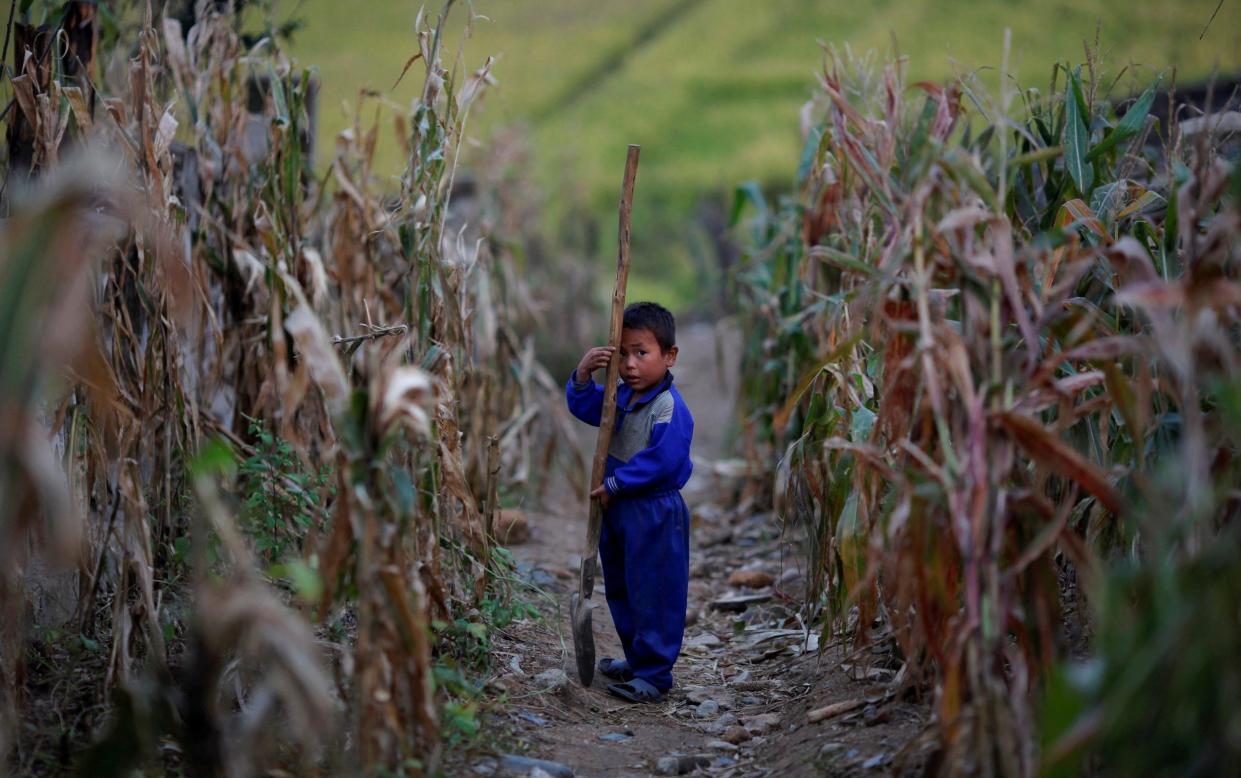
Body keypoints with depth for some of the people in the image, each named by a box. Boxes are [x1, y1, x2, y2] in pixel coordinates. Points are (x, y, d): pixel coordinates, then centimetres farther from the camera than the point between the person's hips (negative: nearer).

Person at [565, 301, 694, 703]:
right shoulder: (620, 395, 5)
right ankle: (636, 658, 33)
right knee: (620, 590, 19)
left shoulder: (669, 407, -21)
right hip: (617, 507, 9)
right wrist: (583, 375, -8)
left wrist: (614, 485, -19)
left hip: (655, 514, -9)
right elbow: (584, 407, 12)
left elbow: (662, 461, -27)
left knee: (653, 594, -1)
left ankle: (654, 673, 6)